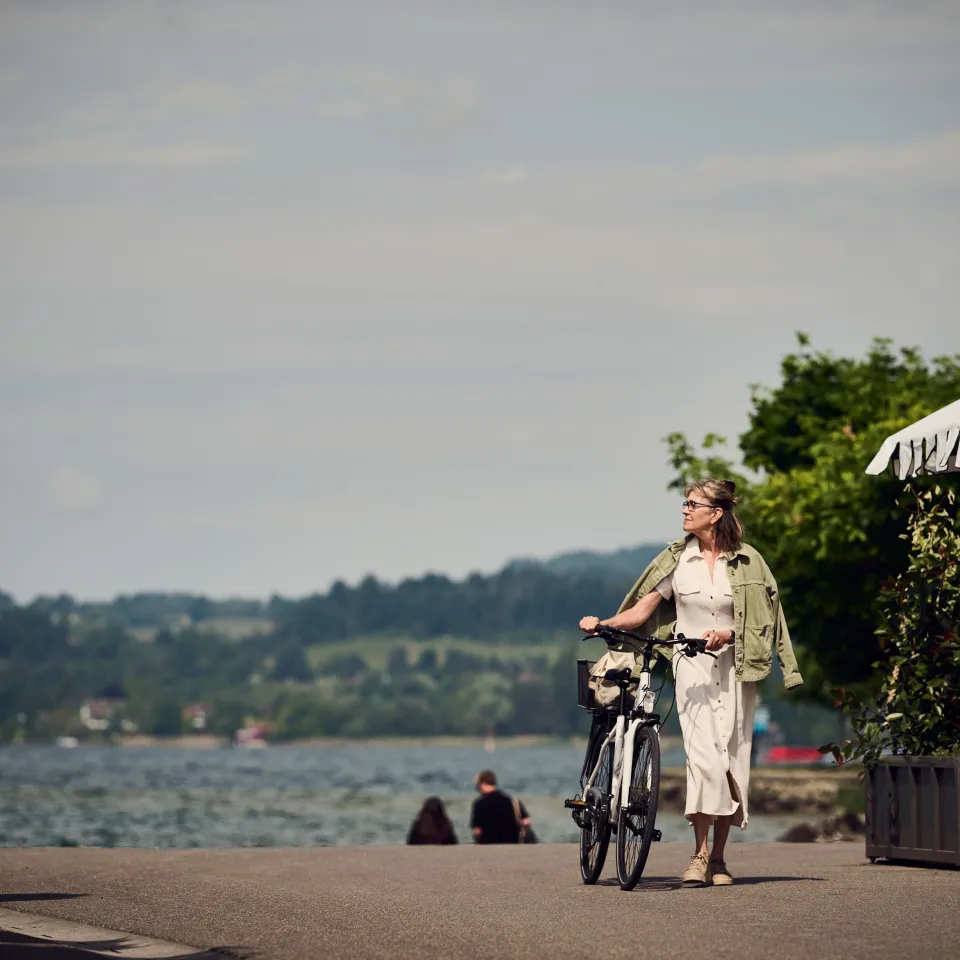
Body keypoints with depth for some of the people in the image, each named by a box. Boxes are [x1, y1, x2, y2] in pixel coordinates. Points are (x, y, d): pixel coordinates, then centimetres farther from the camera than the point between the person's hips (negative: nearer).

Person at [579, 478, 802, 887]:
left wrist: (728, 634, -16)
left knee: (731, 759, 1)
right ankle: (699, 855, -16)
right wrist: (602, 623, -11)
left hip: (735, 668, 1)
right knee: (703, 756, -16)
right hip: (692, 666, -1)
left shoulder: (747, 561, 1)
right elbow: (641, 611, 3)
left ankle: (719, 858, 9)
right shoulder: (677, 559, 3)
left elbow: (761, 621, 1)